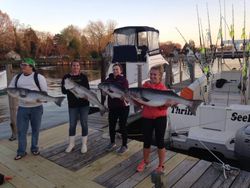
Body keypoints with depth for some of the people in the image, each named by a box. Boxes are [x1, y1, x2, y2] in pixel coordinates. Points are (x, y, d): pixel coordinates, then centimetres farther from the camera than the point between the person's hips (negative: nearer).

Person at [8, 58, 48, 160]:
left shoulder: (39, 77, -6)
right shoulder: (17, 77, 7)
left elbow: (45, 91, -5)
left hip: (36, 108, -3)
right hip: (22, 108, 3)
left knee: (35, 129, 10)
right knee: (21, 130, 6)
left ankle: (34, 148, 27)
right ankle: (21, 151, 19)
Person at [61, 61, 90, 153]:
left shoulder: (83, 77, 2)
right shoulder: (66, 77, 1)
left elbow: (87, 89, -2)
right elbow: (63, 91, -5)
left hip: (84, 104, 0)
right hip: (72, 104, 0)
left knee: (84, 124, 5)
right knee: (72, 124, 7)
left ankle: (84, 144, 19)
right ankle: (71, 144, 26)